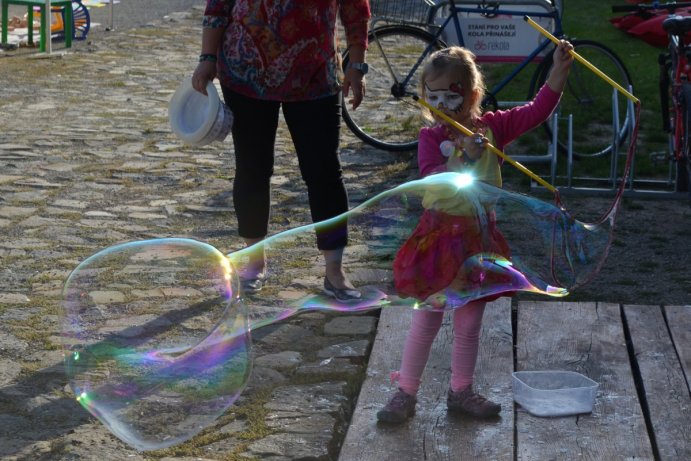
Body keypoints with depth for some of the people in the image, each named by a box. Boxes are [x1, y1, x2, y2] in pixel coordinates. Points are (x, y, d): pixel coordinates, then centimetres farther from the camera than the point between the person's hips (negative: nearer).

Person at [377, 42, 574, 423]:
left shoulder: (492, 128, -1)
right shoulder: (431, 137, -11)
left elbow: (537, 110, -7)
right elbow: (431, 178, -26)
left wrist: (559, 70, -19)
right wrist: (465, 158, -39)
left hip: (479, 239, 4)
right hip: (441, 237, -4)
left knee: (469, 324, 14)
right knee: (425, 323, 4)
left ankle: (461, 392, 28)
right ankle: (405, 394, 16)